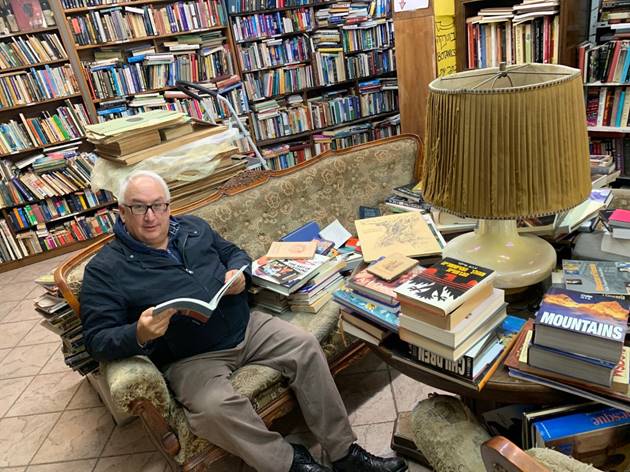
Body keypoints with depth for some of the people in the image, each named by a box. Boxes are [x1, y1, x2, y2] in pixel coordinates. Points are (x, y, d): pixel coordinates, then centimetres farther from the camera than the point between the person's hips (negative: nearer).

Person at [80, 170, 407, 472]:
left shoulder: (193, 228, 10)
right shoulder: (105, 270, -4)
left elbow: (235, 253, 21)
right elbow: (97, 340, -7)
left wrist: (239, 273, -4)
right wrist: (139, 335, -29)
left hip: (247, 327, 5)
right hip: (190, 358, -4)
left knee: (305, 347, -10)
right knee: (215, 407, -33)